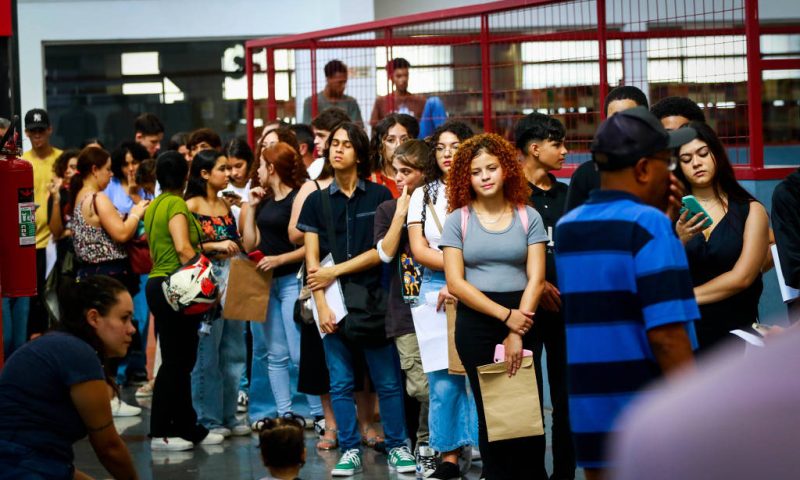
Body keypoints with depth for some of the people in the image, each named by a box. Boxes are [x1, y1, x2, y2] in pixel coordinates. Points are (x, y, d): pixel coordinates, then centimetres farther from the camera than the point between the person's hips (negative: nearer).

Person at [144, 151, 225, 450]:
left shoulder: (154, 206, 15)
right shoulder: (176, 204, -12)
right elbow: (183, 248, -24)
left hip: (159, 283, 9)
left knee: (182, 360, 13)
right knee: (174, 361, -5)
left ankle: (188, 428, 17)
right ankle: (160, 433, -2)